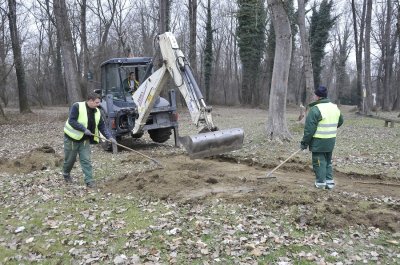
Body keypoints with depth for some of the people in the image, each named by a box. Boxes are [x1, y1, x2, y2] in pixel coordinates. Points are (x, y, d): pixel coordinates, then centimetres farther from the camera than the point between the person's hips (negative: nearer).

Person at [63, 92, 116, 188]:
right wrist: (84, 129, -28)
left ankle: (89, 180, 3)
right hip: (72, 138, -4)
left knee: (86, 160, -1)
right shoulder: (77, 106, -18)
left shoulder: (97, 112, 0)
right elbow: (71, 121, -24)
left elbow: (102, 126, 1)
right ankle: (66, 174, 39)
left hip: (85, 140, 4)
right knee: (70, 159, 11)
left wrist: (109, 137, -11)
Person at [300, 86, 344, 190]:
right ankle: (329, 182, 21)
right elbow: (340, 121, 23)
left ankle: (321, 183, 8)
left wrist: (304, 142, -11)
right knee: (328, 161, 18)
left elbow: (309, 129, -18)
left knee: (319, 162, 3)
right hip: (331, 141, 7)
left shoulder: (315, 109, -17)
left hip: (318, 141, -7)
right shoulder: (335, 107, 8)